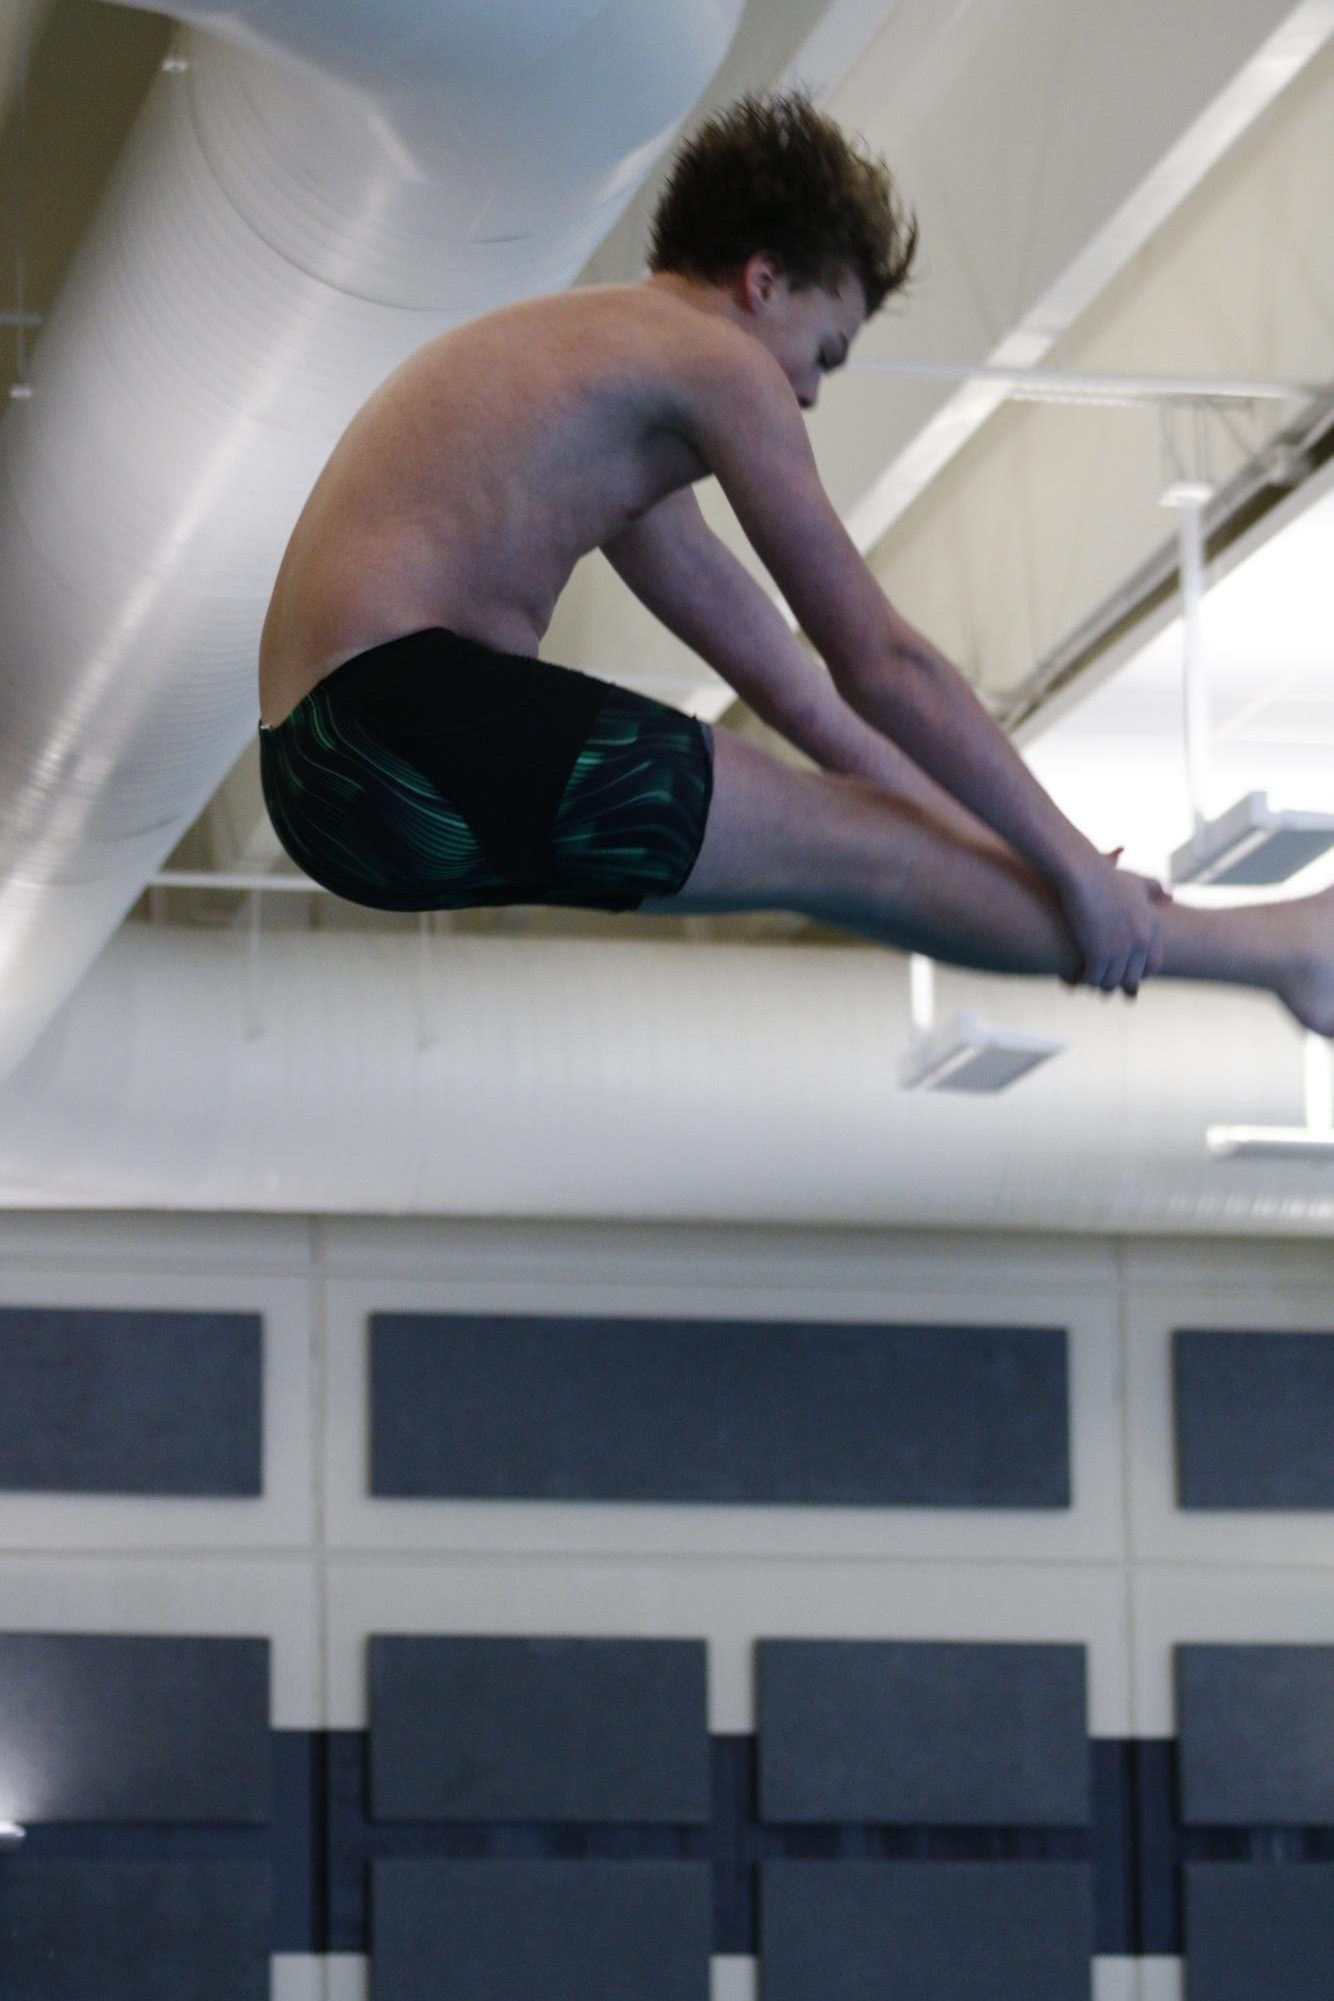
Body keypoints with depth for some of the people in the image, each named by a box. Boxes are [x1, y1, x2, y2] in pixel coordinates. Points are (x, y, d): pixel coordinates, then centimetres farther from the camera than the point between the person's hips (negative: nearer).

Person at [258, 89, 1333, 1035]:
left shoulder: (605, 364, 28)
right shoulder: (715, 359, -2)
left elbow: (787, 681, 27)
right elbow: (885, 666, -4)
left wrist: (1017, 854, 25)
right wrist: (1072, 864, 2)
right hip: (404, 717, -10)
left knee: (838, 819, 13)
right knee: (853, 851, -5)